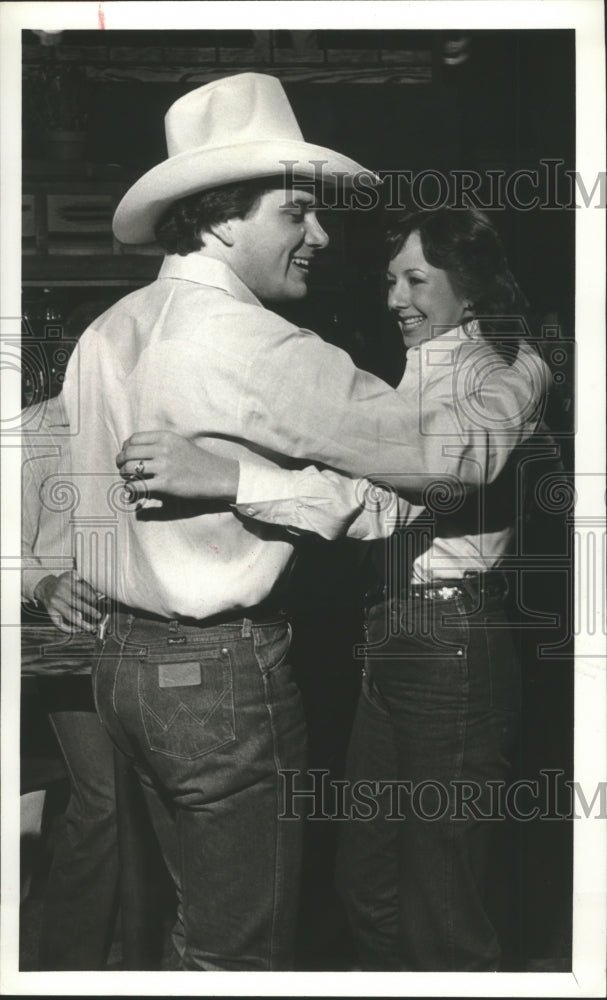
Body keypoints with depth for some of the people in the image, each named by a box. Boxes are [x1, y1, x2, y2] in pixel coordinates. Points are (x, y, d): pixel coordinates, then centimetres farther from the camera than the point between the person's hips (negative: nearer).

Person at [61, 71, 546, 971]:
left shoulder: (107, 333, 6)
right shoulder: (244, 340, -19)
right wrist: (524, 380, 0)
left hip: (124, 659, 9)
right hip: (223, 674, -9)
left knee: (199, 917, 23)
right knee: (244, 948, 6)